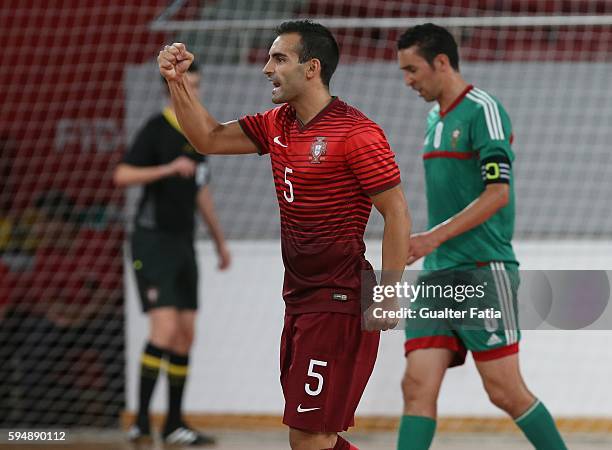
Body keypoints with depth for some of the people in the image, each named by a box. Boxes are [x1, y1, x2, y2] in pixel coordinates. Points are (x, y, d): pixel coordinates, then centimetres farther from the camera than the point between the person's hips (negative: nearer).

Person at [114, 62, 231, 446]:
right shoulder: (157, 129, -9)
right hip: (153, 239, -8)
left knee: (186, 335, 6)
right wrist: (169, 168, -28)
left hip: (184, 242, 8)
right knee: (165, 329, -17)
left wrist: (220, 240, 27)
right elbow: (122, 175, -18)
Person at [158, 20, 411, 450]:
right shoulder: (277, 125, 11)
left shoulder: (356, 133, -15)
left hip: (339, 302, -9)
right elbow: (209, 138, 17)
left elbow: (397, 215, -14)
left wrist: (387, 296, -18)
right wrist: (178, 81, 4)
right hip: (298, 300, 9)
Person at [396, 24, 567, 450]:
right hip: (437, 275, 8)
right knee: (417, 387, -4)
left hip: (484, 271, -8)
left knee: (505, 390, -7)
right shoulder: (435, 118, 18)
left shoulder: (483, 111, -9)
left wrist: (434, 237, -21)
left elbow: (498, 192, -17)